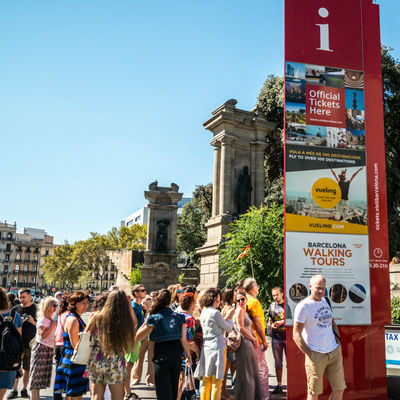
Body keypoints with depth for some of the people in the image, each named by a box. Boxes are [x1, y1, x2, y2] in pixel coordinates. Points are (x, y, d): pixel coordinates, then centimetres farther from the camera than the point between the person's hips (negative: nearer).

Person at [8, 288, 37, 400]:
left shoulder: (35, 309, 1)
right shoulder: (15, 309, 6)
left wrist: (32, 322, -16)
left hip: (30, 343, -1)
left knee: (27, 368, 6)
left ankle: (24, 390, 17)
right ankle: (14, 390, 11)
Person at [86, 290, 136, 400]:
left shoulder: (97, 318, -7)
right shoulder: (126, 322, -12)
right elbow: (135, 322, 12)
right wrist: (129, 303, 12)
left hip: (95, 362, 2)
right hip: (115, 364, -2)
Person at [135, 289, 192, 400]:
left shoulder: (154, 318, -12)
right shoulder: (179, 317, -2)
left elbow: (138, 337, -8)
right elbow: (183, 339, 2)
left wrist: (146, 321, 2)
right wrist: (188, 355, 14)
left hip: (162, 355, -4)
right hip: (177, 354, 4)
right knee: (174, 388, 23)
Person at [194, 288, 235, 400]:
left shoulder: (203, 313, 9)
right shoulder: (215, 313, -14)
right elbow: (228, 328, -5)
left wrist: (226, 317, 16)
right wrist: (230, 317, 11)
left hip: (206, 348, 8)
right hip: (217, 347, -8)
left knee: (206, 382, 13)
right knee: (216, 383, 0)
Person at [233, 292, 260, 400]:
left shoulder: (245, 312, 18)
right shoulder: (239, 310, -10)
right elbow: (241, 328, -17)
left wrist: (255, 338, 3)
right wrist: (253, 339, -7)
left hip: (249, 344, 10)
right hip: (244, 344, -10)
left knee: (252, 372, 15)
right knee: (245, 372, -3)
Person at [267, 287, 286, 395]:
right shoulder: (272, 306, 12)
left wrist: (280, 322, -13)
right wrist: (271, 324, -3)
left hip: (287, 336, -4)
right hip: (276, 337, 4)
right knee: (278, 362, 8)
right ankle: (279, 385, 16)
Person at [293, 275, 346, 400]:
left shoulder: (326, 302, 9)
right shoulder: (303, 306, -11)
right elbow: (296, 335, -11)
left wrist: (339, 346, 11)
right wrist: (310, 355, -12)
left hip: (334, 352, 6)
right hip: (316, 355, -6)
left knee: (339, 389, 8)